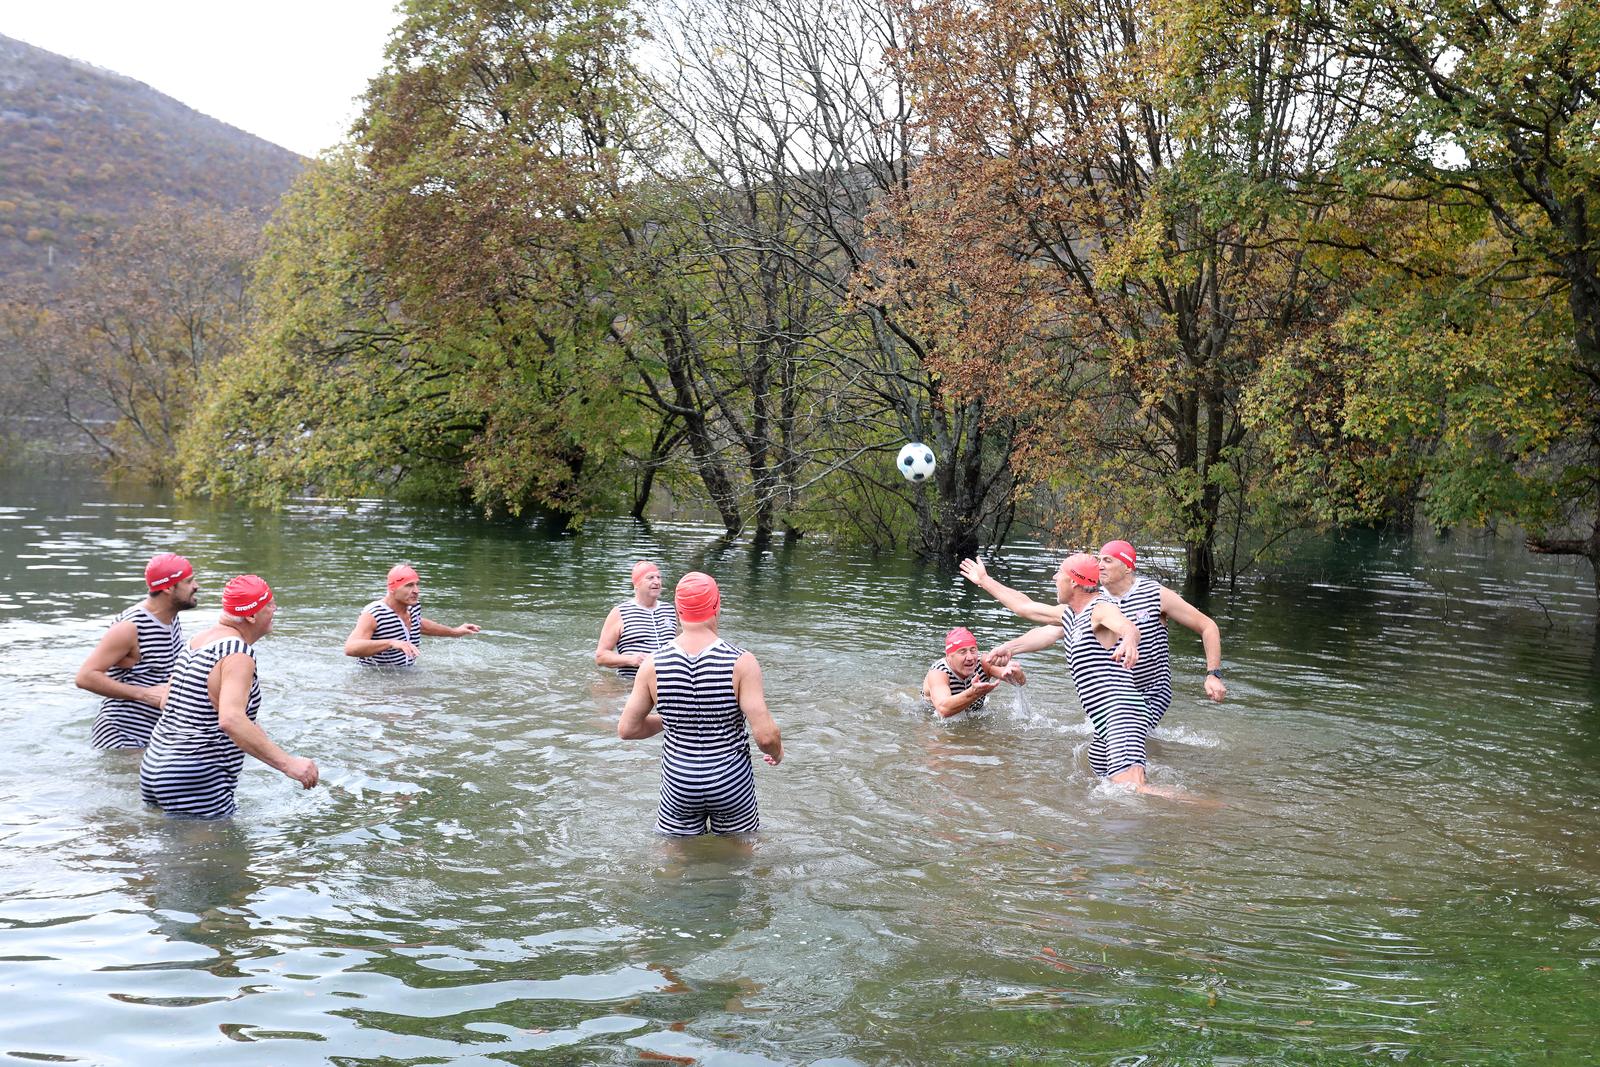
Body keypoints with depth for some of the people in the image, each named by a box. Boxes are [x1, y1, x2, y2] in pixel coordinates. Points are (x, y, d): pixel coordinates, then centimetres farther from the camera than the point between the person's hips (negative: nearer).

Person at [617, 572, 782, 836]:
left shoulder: (653, 664, -10)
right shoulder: (741, 663, -18)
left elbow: (627, 729, -3)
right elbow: (765, 735, -19)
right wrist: (777, 752, 4)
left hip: (678, 786, 2)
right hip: (732, 783, -1)